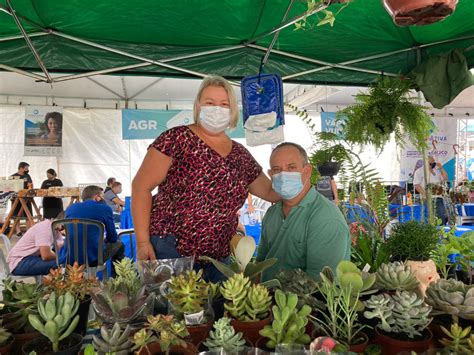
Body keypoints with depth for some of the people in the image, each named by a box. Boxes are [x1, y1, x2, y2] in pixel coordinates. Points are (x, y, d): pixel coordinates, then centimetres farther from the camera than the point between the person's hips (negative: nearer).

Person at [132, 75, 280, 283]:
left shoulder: (241, 155, 9)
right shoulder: (177, 139, -7)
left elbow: (271, 192, 18)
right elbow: (141, 187, -8)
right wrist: (142, 242, -14)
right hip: (168, 252, -5)